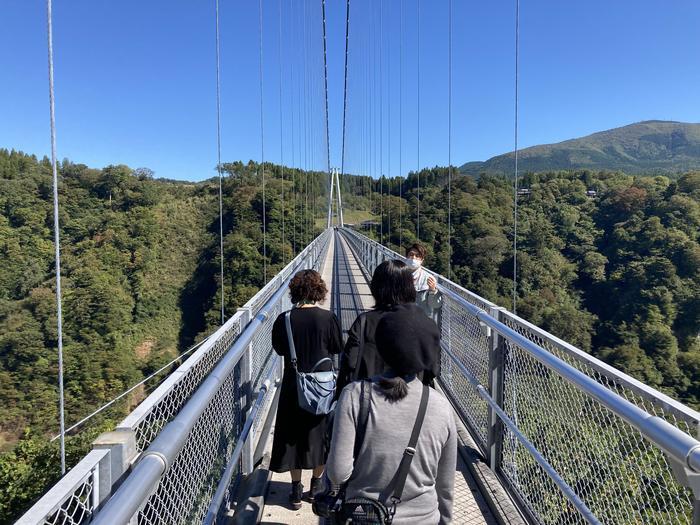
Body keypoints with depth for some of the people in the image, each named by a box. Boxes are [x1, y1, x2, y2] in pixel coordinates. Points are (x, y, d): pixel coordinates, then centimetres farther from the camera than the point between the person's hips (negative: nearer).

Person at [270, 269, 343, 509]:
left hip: (292, 386, 1)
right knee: (321, 433, 18)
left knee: (293, 435, 15)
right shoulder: (327, 318, -16)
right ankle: (316, 484, 31)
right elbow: (338, 348, -4)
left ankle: (296, 490, 26)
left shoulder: (283, 319, -12)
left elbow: (279, 348, 2)